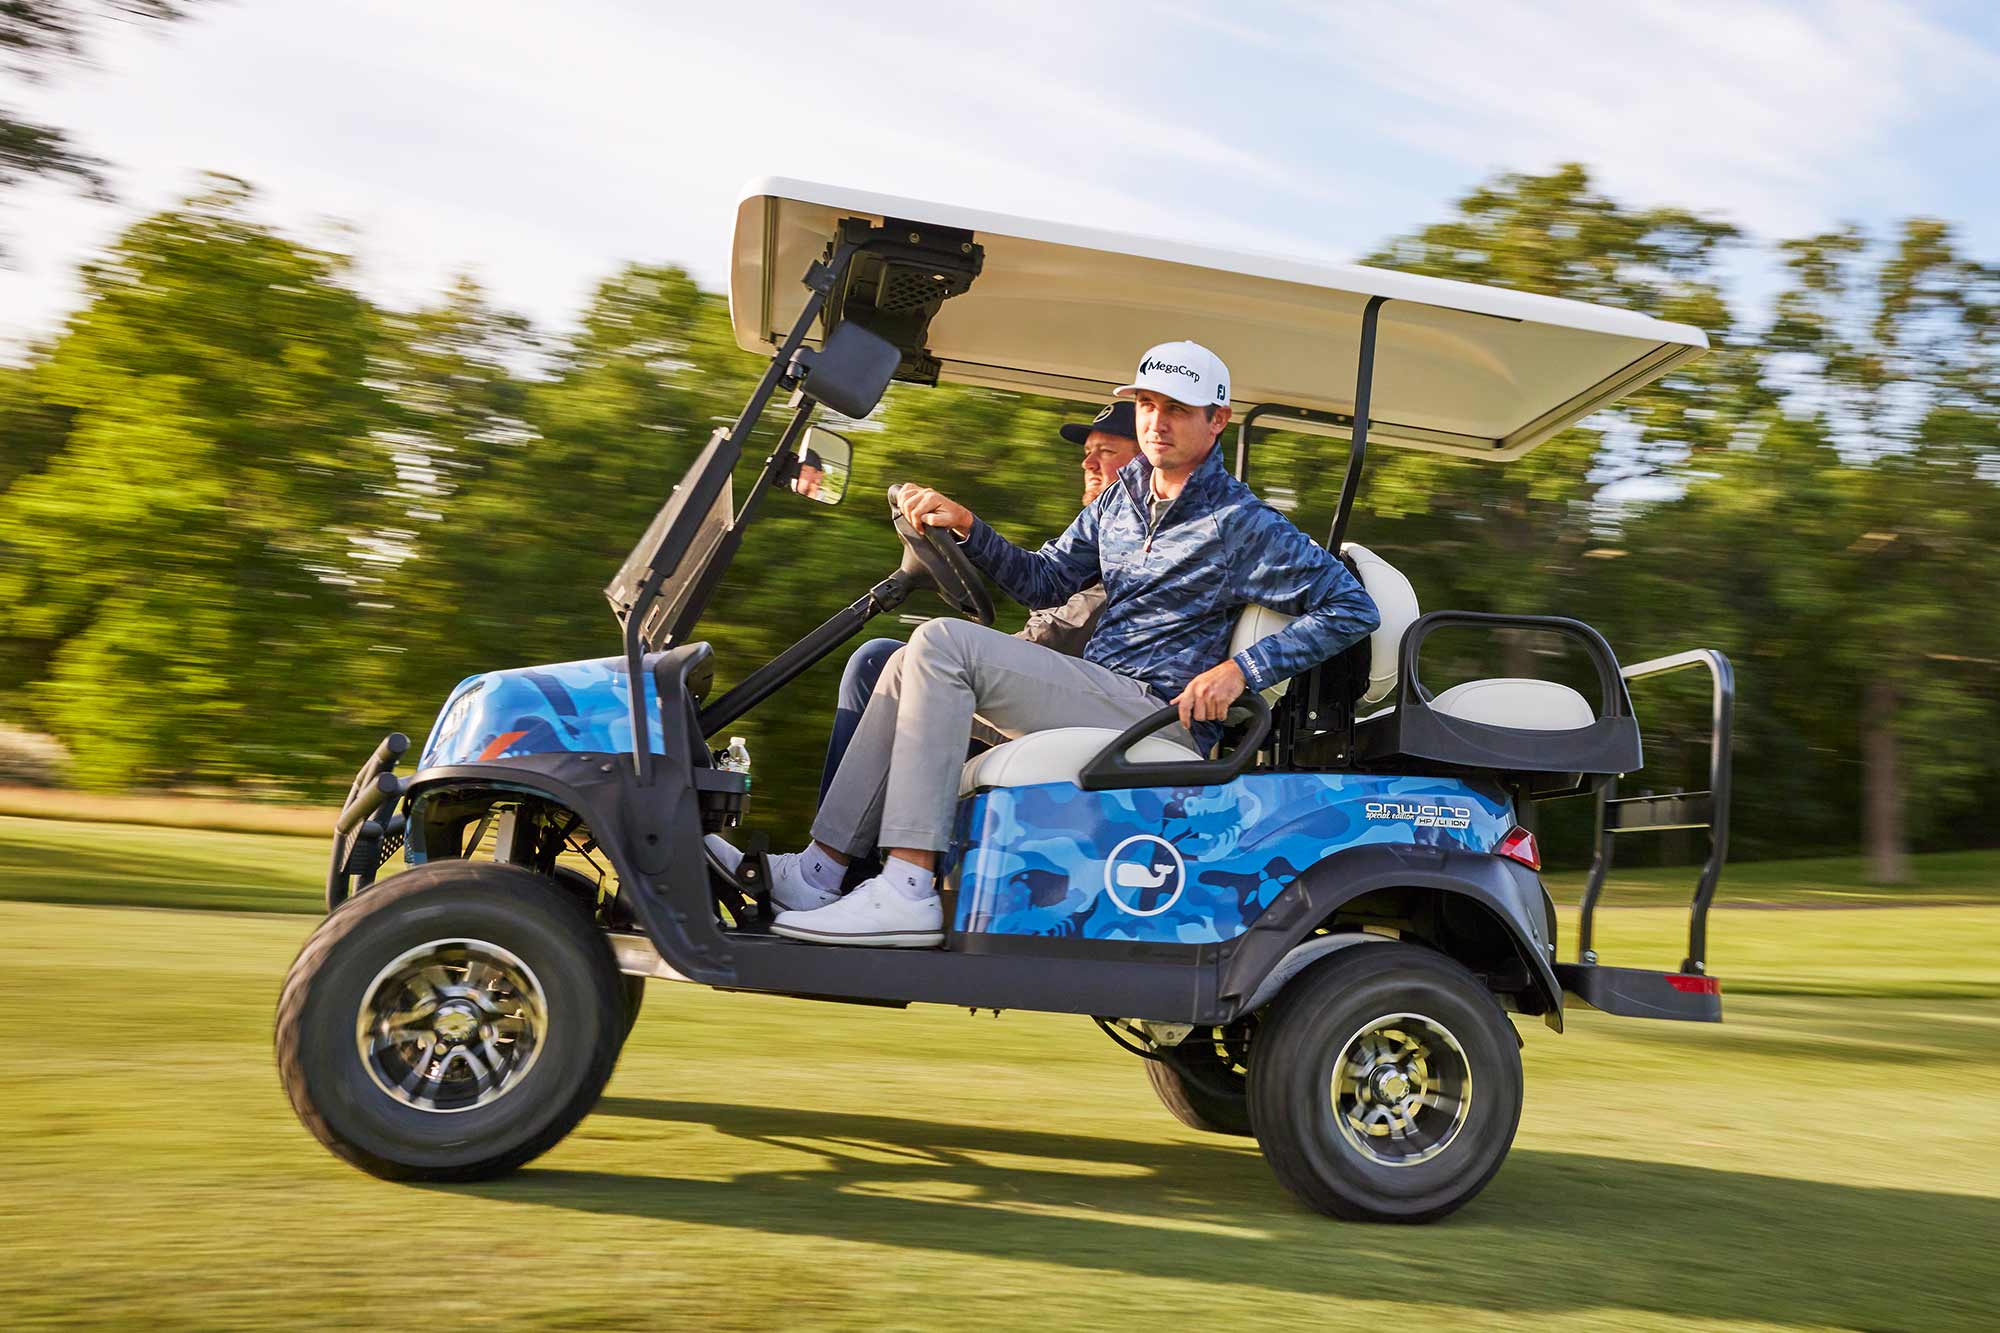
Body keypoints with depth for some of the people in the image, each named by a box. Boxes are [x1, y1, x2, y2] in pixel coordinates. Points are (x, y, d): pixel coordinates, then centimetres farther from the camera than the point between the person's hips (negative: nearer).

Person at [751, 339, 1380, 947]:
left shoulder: (1244, 524, -7)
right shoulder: (1122, 496, 15)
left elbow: (1353, 610, -9)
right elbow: (1044, 581, 20)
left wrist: (1242, 669, -19)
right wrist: (966, 526, 3)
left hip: (1163, 716, -8)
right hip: (1096, 693, 9)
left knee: (942, 643, -20)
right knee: (910, 666, 2)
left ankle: (905, 893, -26)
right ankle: (816, 870, -3)